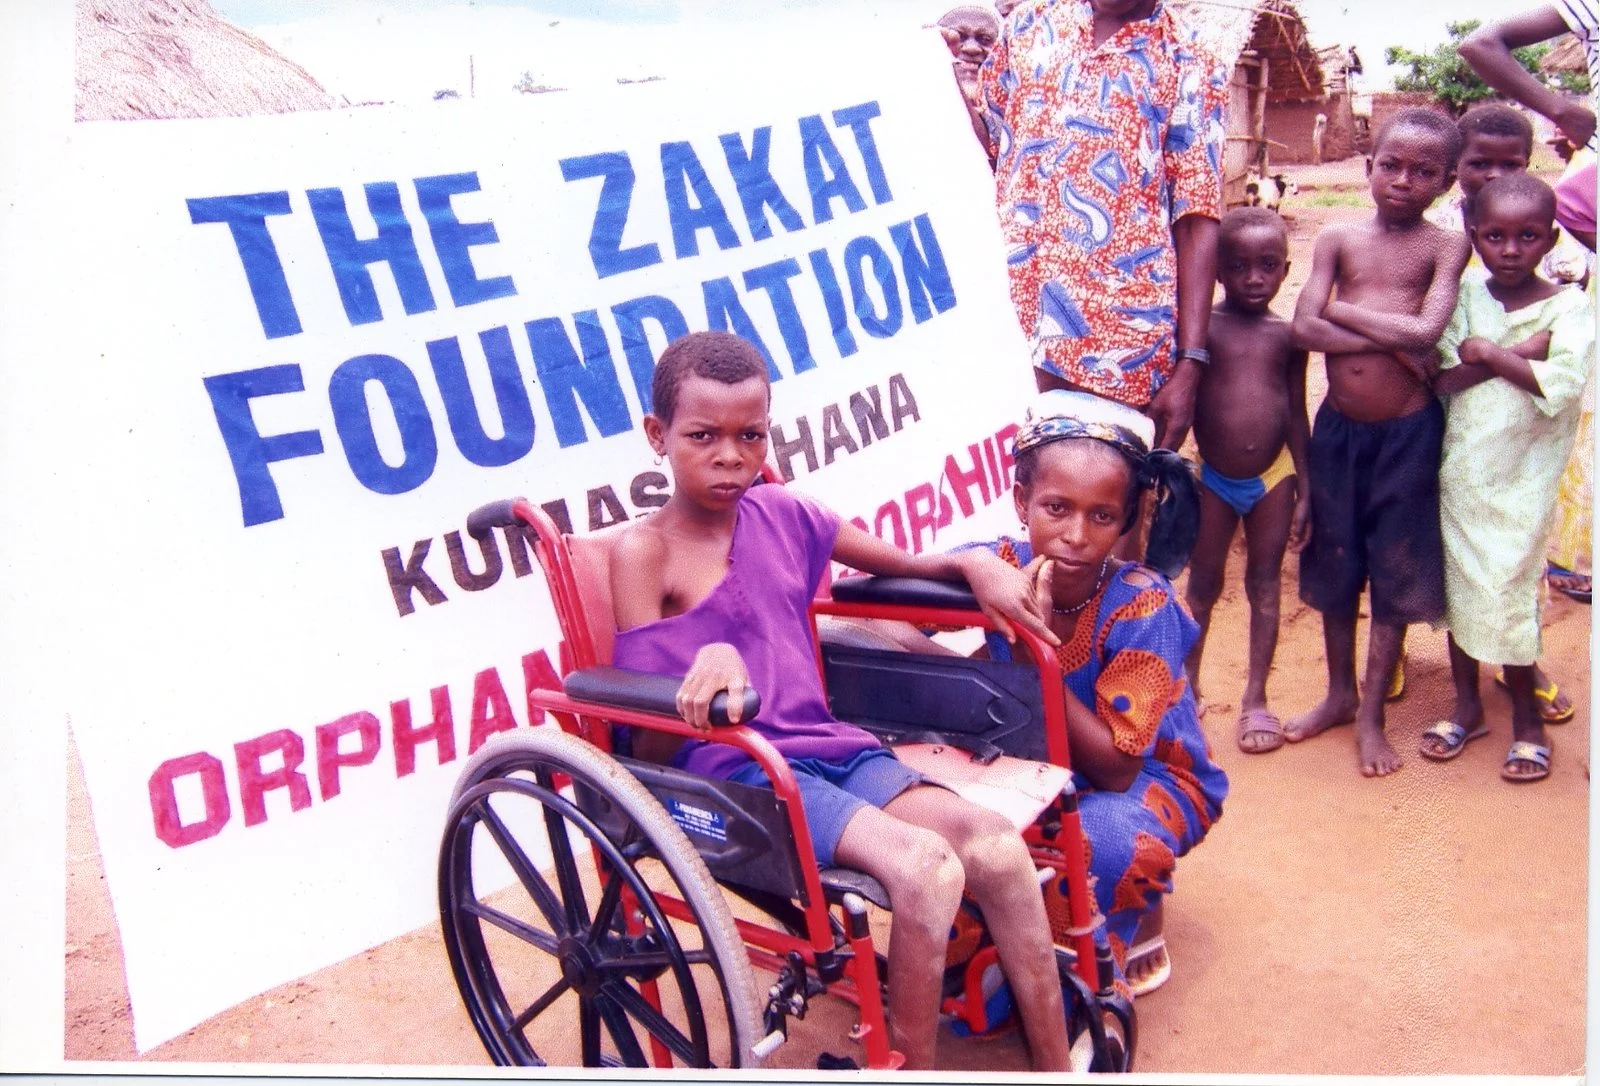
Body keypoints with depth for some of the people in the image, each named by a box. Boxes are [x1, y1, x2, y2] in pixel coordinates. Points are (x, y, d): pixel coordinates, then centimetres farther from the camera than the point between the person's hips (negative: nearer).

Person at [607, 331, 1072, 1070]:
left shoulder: (782, 514, 10)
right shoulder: (646, 552, -6)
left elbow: (904, 564, 25)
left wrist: (973, 563, 4)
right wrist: (709, 667, -32)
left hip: (830, 747, 6)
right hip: (734, 774, -5)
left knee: (996, 846, -19)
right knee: (926, 867, -29)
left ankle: (1057, 1067, -4)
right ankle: (910, 1063, -8)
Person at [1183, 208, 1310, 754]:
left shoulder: (1288, 335, 0)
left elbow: (1297, 415, 5)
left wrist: (1305, 491, 3)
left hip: (1272, 477, 2)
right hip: (1212, 478, -1)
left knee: (1265, 584, 10)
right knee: (1203, 583, 11)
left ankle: (1256, 698, 20)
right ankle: (1187, 684, 27)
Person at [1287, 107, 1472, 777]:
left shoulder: (1445, 248, -4)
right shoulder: (1339, 239, 2)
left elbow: (1426, 331, -20)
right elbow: (1304, 328, -10)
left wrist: (1344, 308, -12)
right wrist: (1394, 339, -16)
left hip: (1407, 431, -3)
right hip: (1338, 426, 3)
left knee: (1395, 572, 6)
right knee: (1335, 563, 13)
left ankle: (1371, 713, 20)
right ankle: (1339, 693, 31)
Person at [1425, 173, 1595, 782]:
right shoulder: (1464, 296, 1)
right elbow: (1443, 377, -12)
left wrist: (1489, 352, -15)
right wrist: (1524, 350, -18)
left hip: (1523, 476, -3)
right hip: (1460, 470, 3)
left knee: (1510, 590, 0)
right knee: (1459, 585, 12)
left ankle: (1526, 717, 20)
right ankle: (1467, 706, 29)